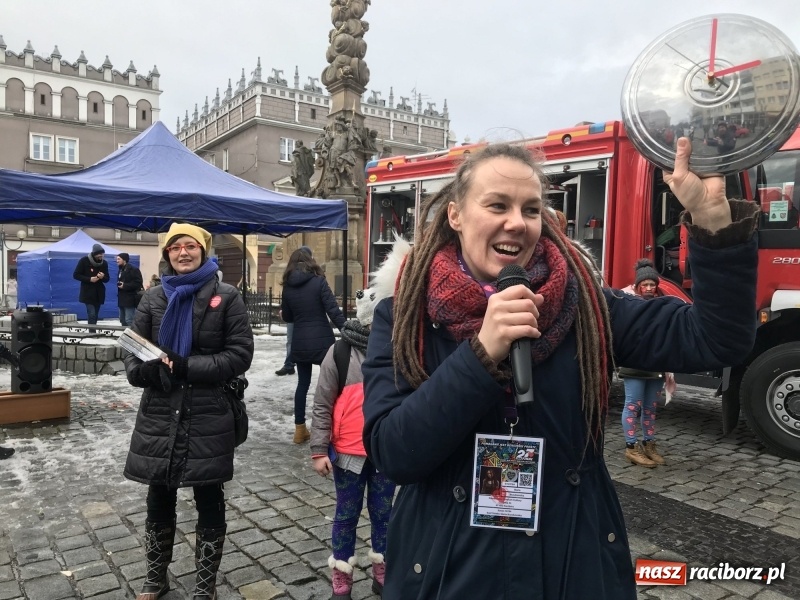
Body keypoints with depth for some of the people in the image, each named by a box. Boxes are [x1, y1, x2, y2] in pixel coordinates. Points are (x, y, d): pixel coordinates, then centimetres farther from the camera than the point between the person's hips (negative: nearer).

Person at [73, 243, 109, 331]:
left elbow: (107, 279, 10)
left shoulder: (104, 263, 5)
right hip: (88, 293, -4)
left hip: (99, 294, 4)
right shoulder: (84, 260, -7)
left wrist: (103, 277, -14)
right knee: (92, 315, -13)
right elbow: (76, 275, -5)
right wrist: (89, 279, -17)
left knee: (95, 315, 8)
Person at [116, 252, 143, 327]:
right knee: (122, 320, 14)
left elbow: (138, 283, -19)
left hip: (130, 299, -10)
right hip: (122, 299, 10)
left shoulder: (133, 269, -11)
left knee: (129, 320, -13)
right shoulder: (121, 270, 19)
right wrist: (119, 285, 10)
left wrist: (125, 286, -21)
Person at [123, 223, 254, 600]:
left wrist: (187, 367, -18)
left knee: (209, 504, 8)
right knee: (158, 503, 15)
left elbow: (240, 354, -8)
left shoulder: (226, 297, -2)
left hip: (208, 419, -3)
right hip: (159, 418, 3)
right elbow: (133, 351, 7)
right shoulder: (153, 298, 9)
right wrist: (148, 370, -16)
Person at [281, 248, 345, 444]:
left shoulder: (287, 287, 4)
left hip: (300, 343, 4)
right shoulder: (318, 281, -7)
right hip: (322, 341, -4)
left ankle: (300, 429, 19)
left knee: (303, 384, 13)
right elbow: (333, 310, -15)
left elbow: (287, 317, 13)